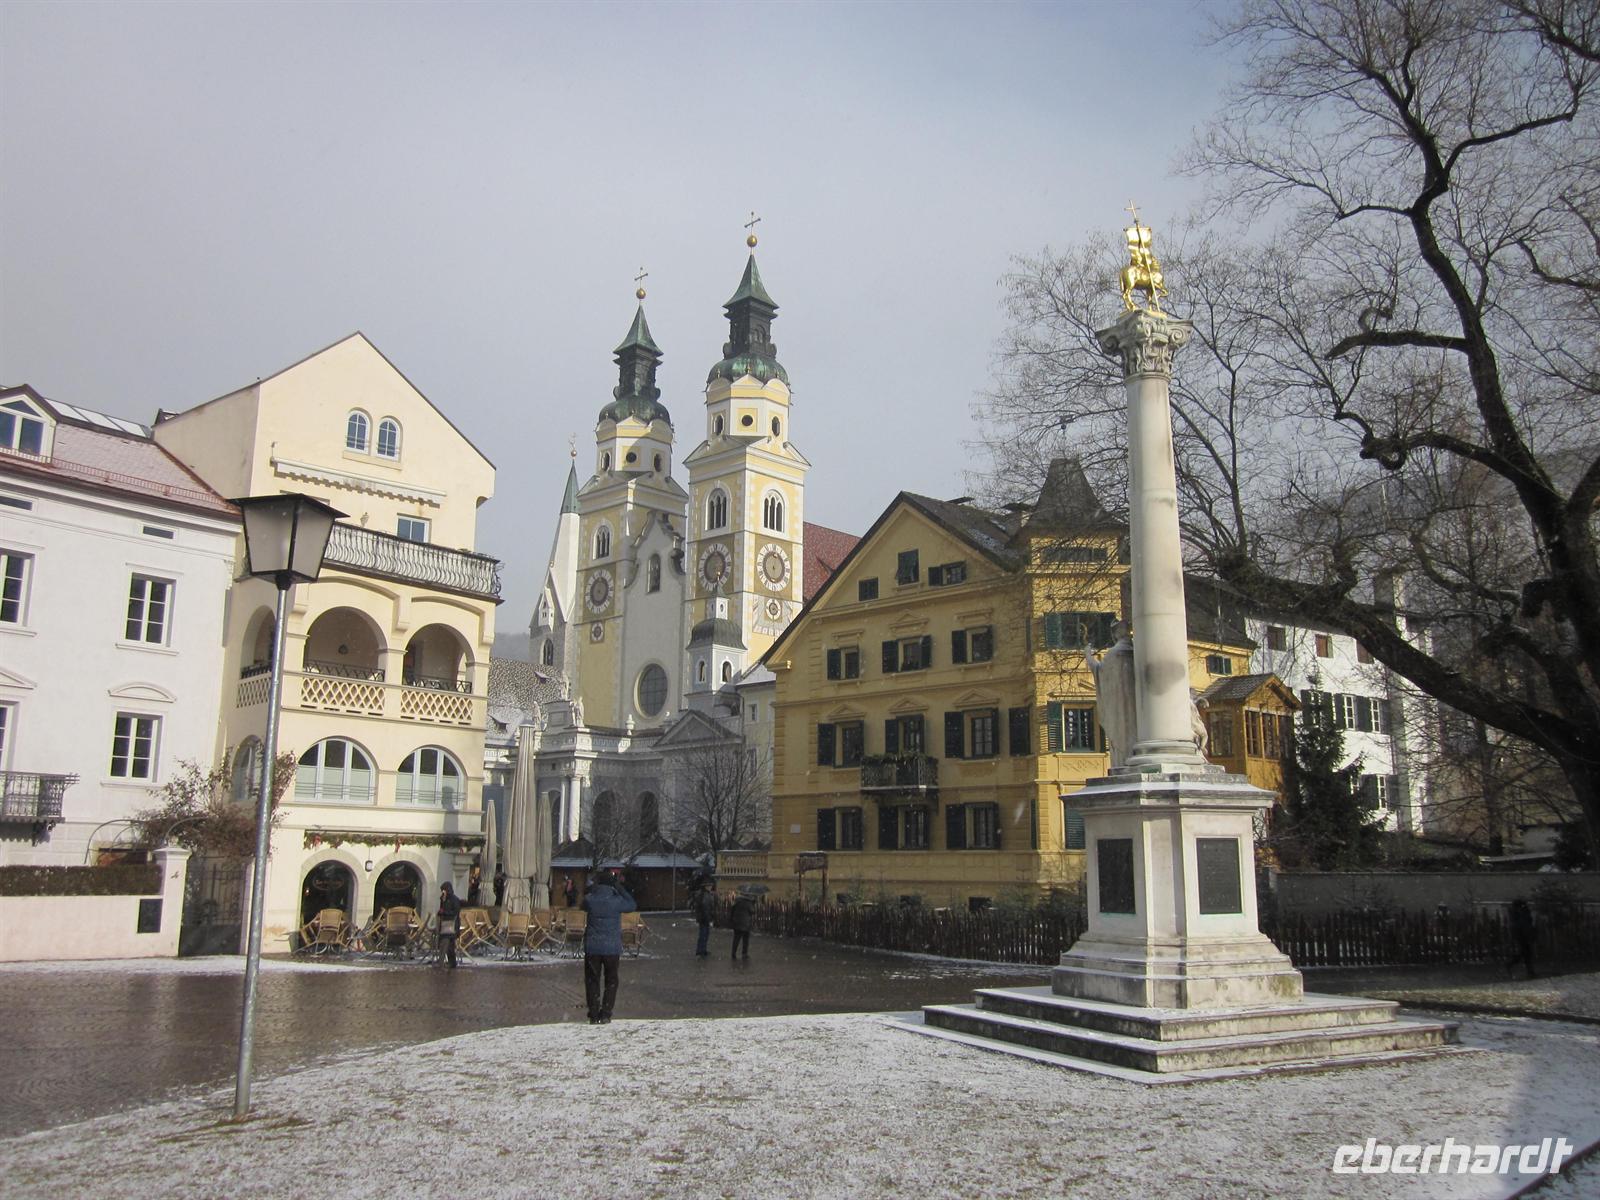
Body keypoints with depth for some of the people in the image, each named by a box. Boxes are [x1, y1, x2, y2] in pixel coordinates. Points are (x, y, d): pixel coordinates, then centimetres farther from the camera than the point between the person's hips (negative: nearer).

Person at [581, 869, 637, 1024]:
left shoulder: (590, 899, -7)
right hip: (612, 948, -1)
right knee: (611, 981, 13)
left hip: (592, 948, 1)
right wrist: (619, 888, 1)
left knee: (592, 981, 11)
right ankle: (605, 1015, 8)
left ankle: (594, 1015, 8)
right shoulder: (616, 901, -13)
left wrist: (594, 886, 13)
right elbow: (633, 905, 4)